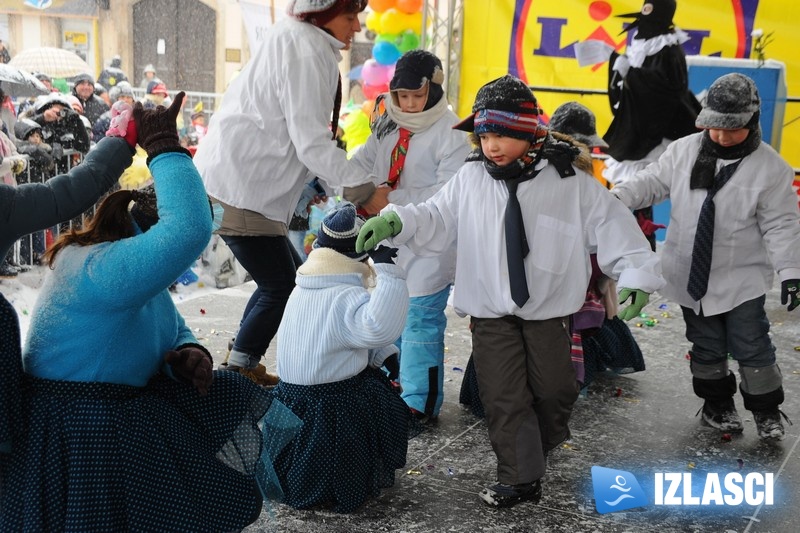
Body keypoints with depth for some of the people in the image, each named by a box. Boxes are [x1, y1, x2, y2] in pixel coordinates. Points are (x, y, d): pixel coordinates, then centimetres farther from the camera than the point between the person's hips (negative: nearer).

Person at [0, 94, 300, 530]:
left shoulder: (136, 271, 6)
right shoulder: (101, 270, -28)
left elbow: (175, 331, 15)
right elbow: (189, 230, -43)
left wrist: (187, 354, -10)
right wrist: (164, 147, -32)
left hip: (116, 414, 10)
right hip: (74, 435, -10)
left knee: (232, 400, 6)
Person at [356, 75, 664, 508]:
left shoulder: (571, 183, -8)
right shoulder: (470, 179, -3)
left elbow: (613, 226, -5)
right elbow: (436, 221, 1)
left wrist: (636, 275, -13)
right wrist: (394, 221, -16)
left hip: (550, 309, -1)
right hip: (491, 313, 1)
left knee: (553, 389, 12)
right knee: (503, 396, 3)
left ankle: (543, 446, 42)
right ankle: (519, 478, 15)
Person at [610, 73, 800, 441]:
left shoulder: (770, 168, -11)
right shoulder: (684, 151, -4)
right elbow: (653, 182, 4)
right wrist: (615, 197, -13)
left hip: (742, 279, -3)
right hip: (693, 275, 3)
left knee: (752, 348, 3)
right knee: (707, 347, 15)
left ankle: (767, 412, 24)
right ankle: (717, 404, 35)